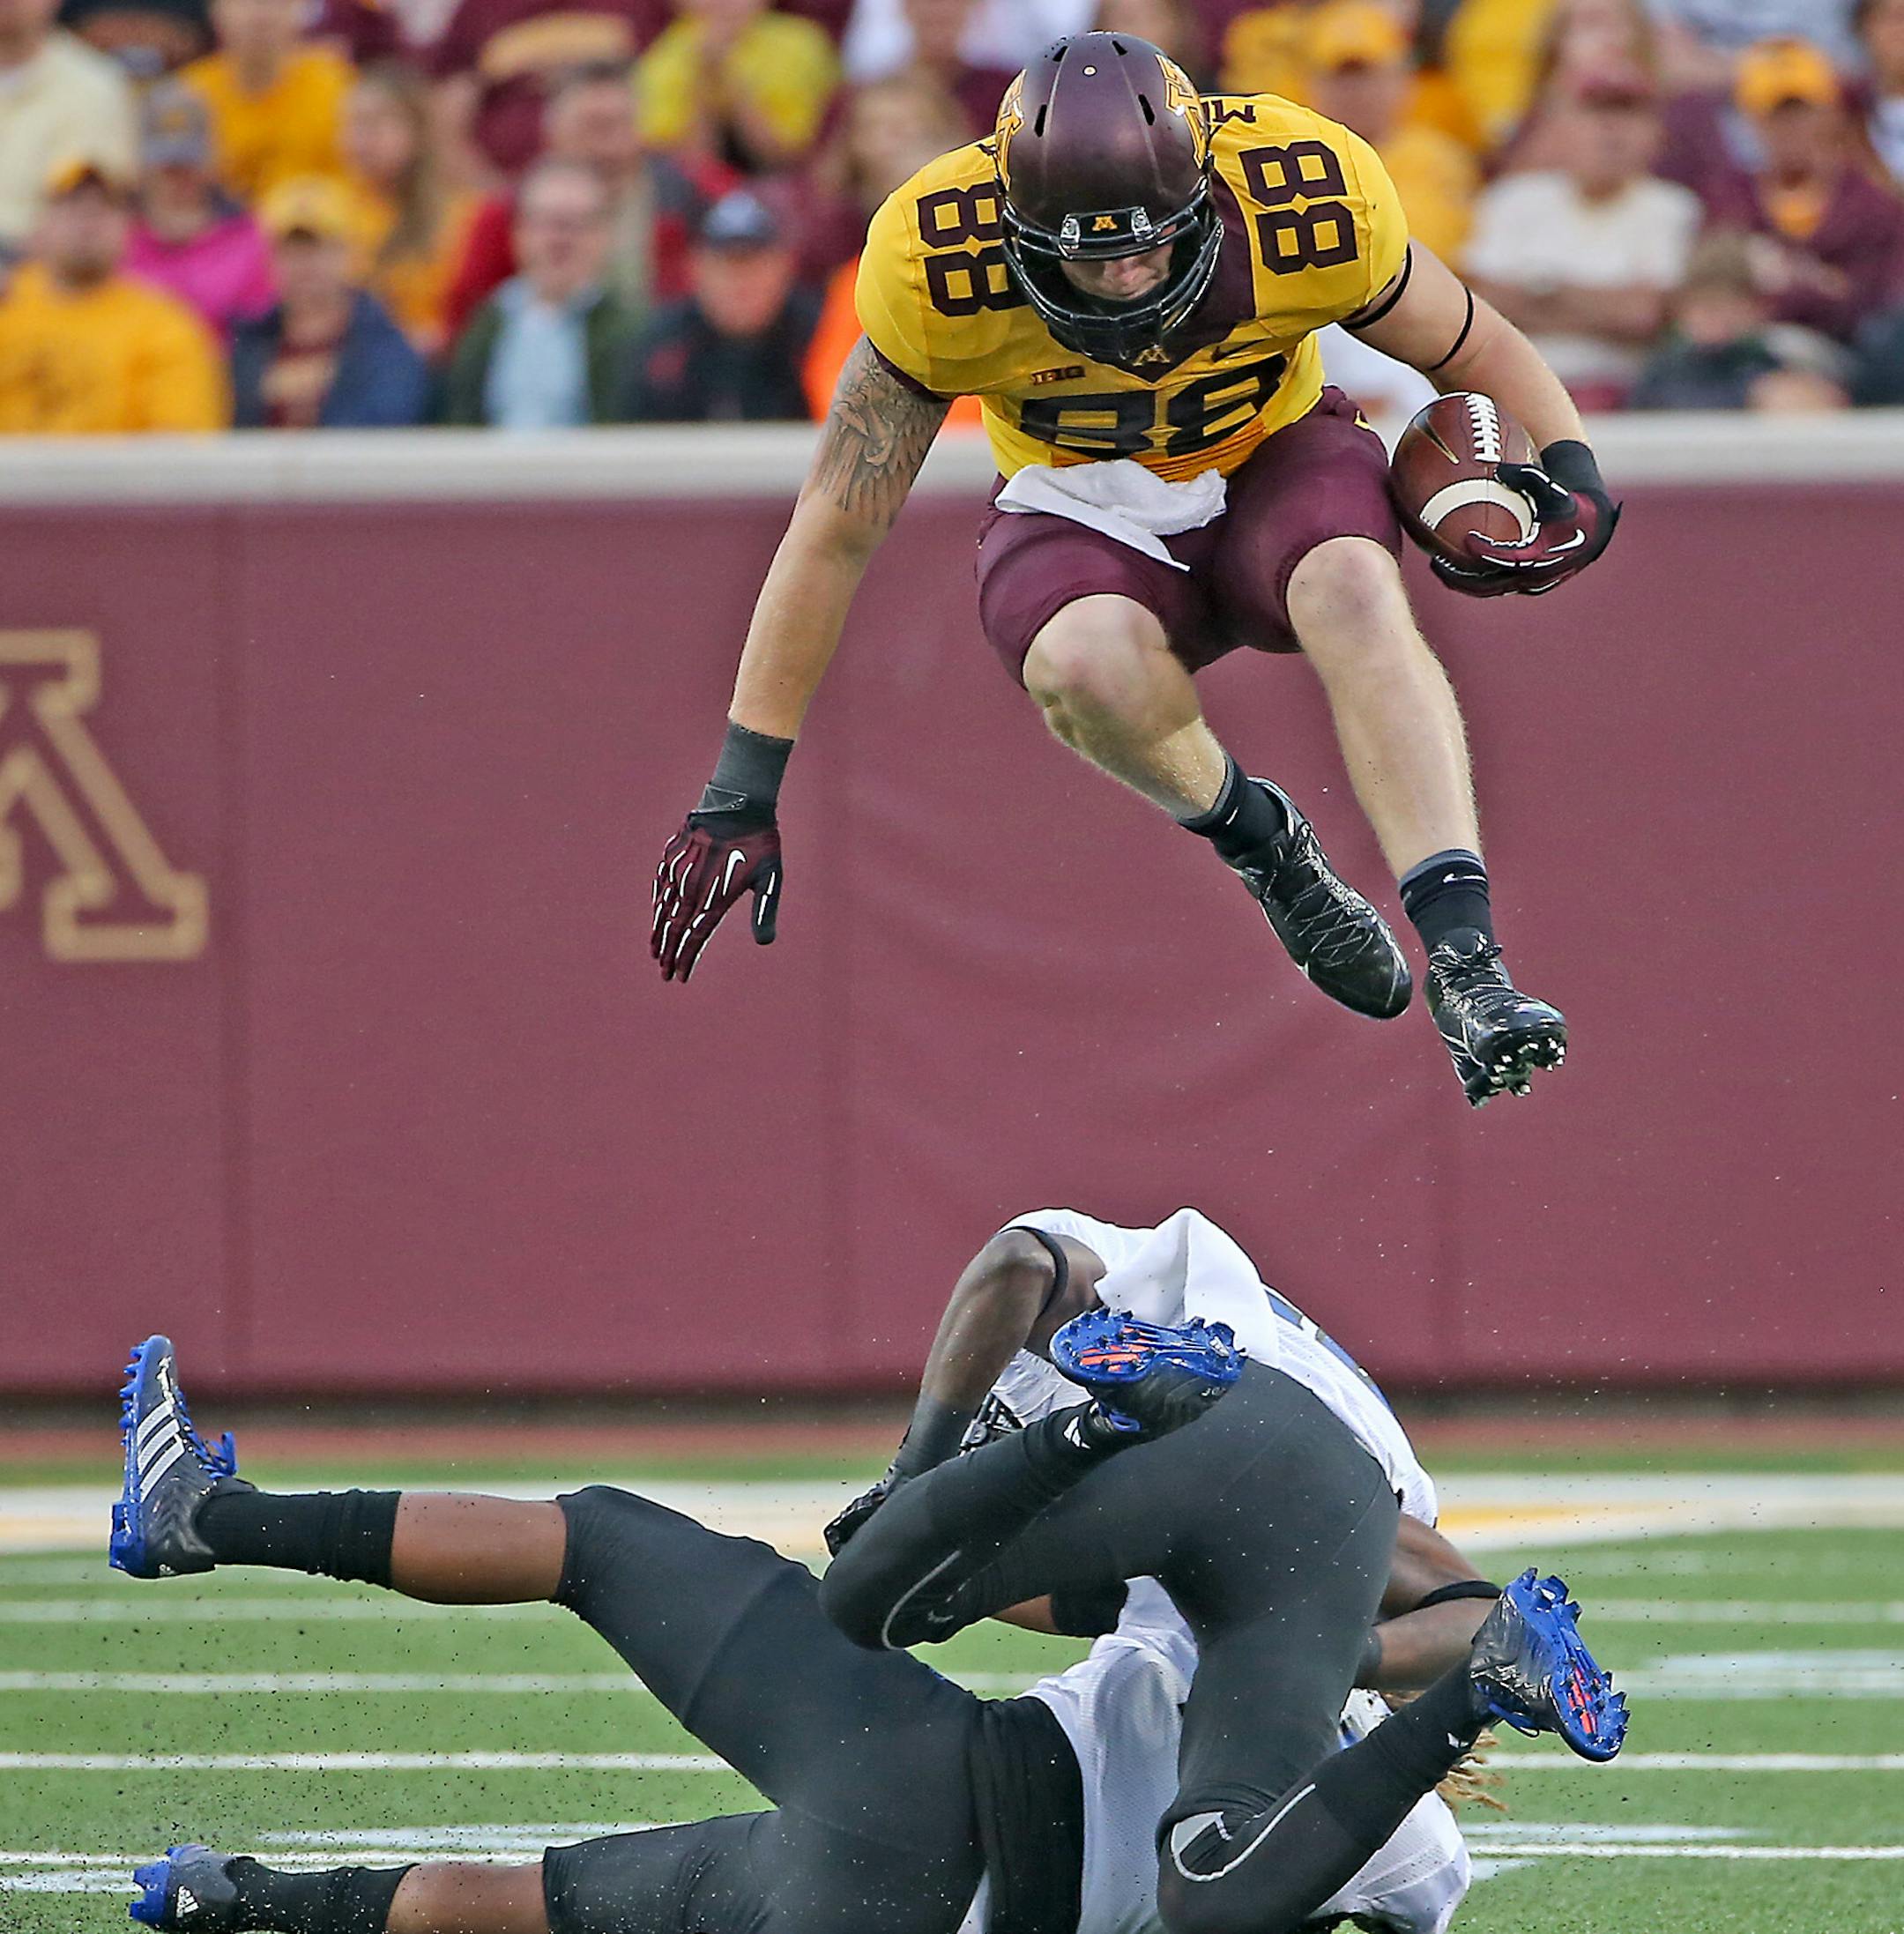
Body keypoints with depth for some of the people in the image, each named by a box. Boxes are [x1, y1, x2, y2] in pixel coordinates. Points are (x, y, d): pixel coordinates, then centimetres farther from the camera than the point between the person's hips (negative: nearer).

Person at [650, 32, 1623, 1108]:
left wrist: (1575, 476, -24)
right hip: (1086, 517, 0)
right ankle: (1256, 841, -6)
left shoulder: (1308, 202, -24)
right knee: (1082, 665, -36)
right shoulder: (939, 267, -25)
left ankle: (1464, 957, -38)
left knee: (1354, 590, -35)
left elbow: (1475, 350, -4)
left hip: (1273, 464, 0)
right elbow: (835, 536, -16)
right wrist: (741, 797, -15)